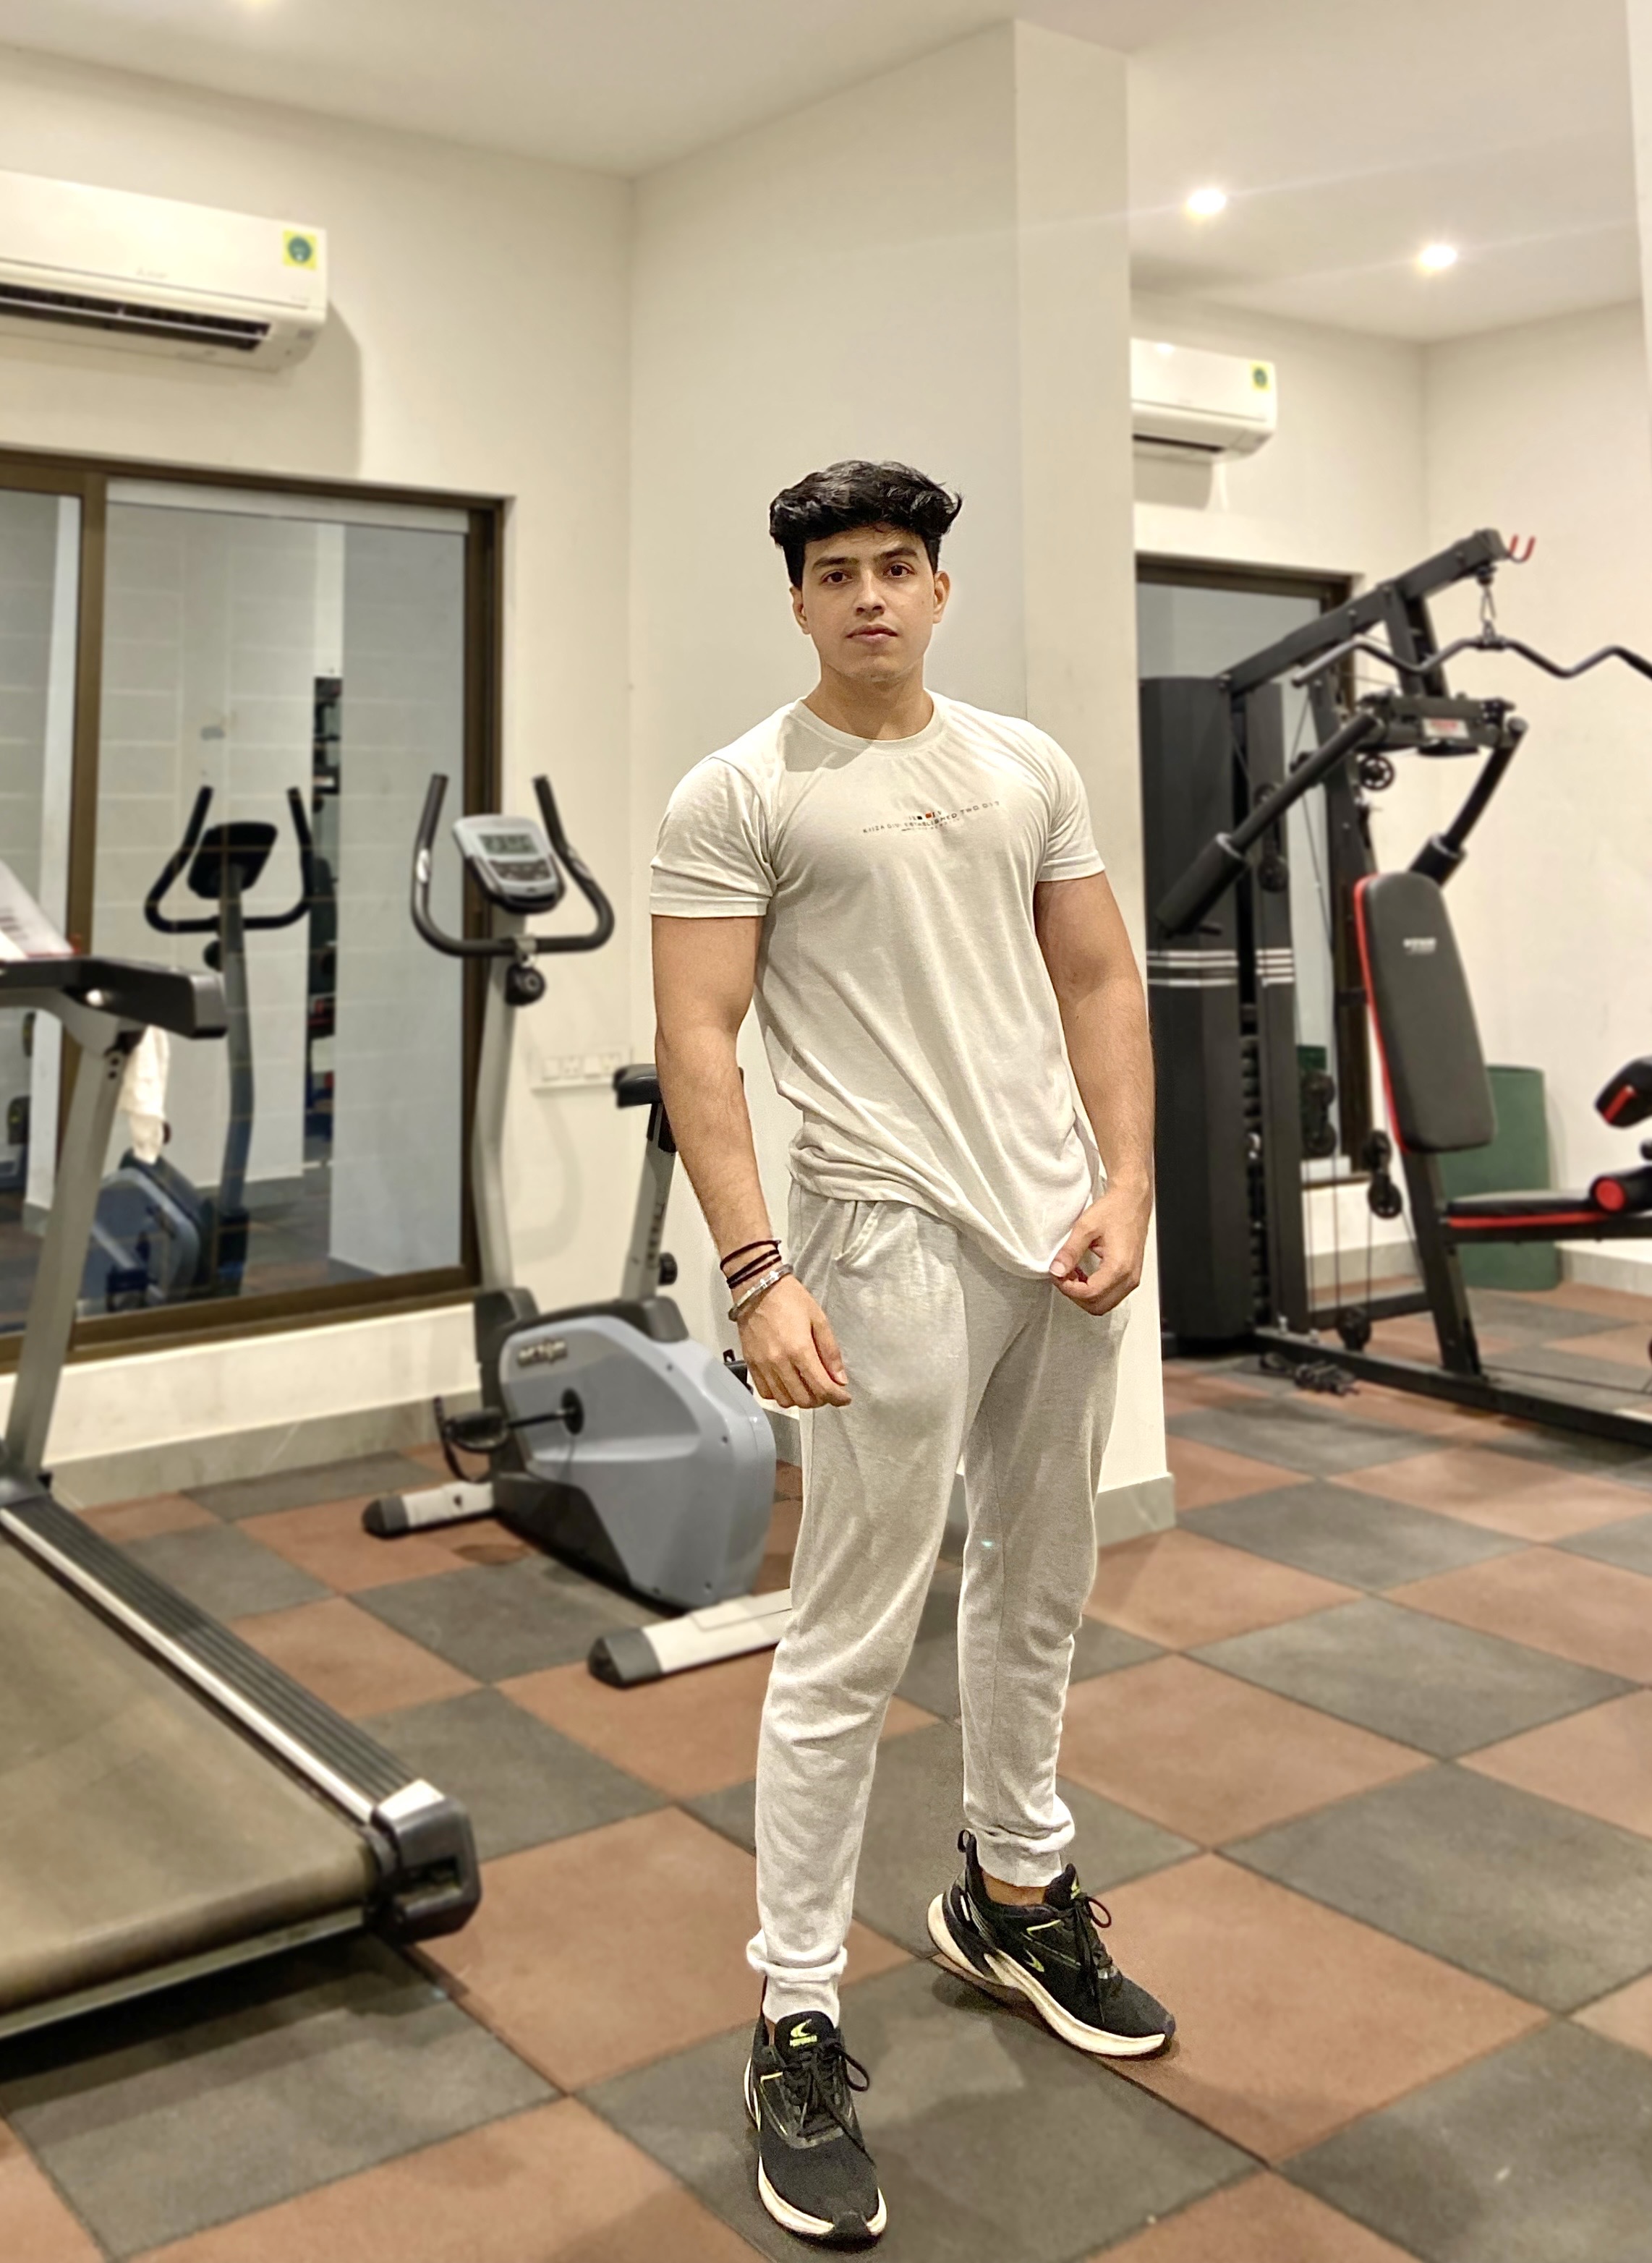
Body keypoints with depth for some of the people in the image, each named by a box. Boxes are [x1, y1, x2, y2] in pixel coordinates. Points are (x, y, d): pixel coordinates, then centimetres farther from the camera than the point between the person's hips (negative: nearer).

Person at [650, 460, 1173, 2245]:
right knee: (850, 1647, -2)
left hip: (1060, 1234, 7)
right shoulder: (740, 794, -5)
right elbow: (697, 1041, -12)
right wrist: (757, 1275, -21)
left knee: (1038, 1590, 19)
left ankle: (1014, 1895, 41)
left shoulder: (1030, 768, 12)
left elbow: (1098, 981, 11)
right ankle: (796, 2028, 12)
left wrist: (1126, 1187, -1)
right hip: (896, 1245, -6)